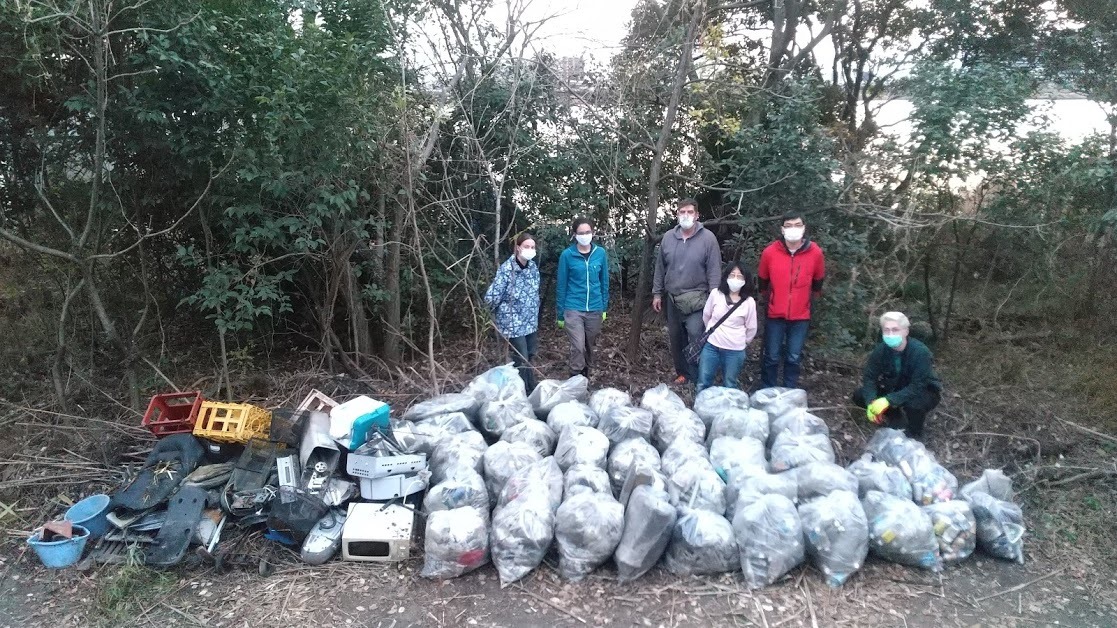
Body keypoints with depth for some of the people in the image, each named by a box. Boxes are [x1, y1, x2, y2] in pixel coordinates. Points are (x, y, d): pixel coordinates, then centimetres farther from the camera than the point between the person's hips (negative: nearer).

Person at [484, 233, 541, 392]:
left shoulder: (533, 266, 0)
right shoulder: (506, 269, -22)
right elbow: (492, 297, -21)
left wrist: (534, 313, 16)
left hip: (531, 321, 7)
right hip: (513, 323, -7)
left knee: (530, 355, 20)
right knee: (522, 360, -2)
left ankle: (532, 390, 39)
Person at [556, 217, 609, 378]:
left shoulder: (601, 253, 0)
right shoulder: (567, 255, -7)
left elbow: (604, 282, 9)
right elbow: (561, 285, -2)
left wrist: (605, 308, 10)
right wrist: (560, 313, 0)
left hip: (595, 309, 3)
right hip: (573, 309, -3)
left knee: (589, 346, 16)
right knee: (578, 347, -13)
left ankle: (585, 374, 36)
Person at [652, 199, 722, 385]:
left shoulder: (708, 238, -8)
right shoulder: (668, 237, 4)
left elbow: (714, 271, -8)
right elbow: (660, 268, 10)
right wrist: (657, 293, 10)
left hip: (697, 300, -5)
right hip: (673, 299, 5)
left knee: (696, 338, -12)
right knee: (676, 338, 13)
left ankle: (698, 378, -1)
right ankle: (682, 373, 29)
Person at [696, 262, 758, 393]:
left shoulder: (749, 302, -10)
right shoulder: (715, 294, -7)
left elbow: (751, 328, 2)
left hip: (735, 351, -1)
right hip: (711, 346, 2)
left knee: (729, 386, 11)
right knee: (703, 383, 10)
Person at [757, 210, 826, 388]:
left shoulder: (815, 253, -7)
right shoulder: (770, 252, -10)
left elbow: (818, 282, 11)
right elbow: (762, 280, 9)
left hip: (801, 317, 1)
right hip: (775, 315, -1)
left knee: (793, 359, 9)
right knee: (772, 358, 6)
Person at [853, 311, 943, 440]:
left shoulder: (920, 352, -31)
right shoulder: (881, 350, -17)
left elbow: (917, 387, -35)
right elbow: (869, 377, -14)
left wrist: (888, 400, -44)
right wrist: (871, 402, -32)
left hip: (925, 392, -5)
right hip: (896, 389, 5)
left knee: (913, 402, -39)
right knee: (859, 396, -14)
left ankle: (914, 436, -6)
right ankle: (896, 420, 9)